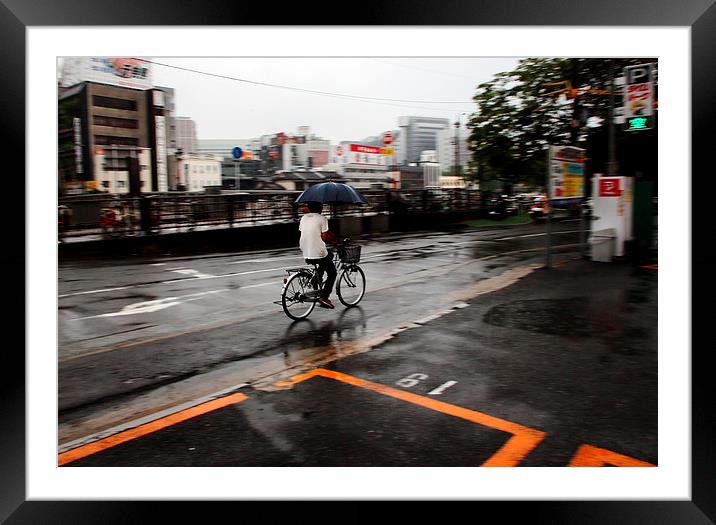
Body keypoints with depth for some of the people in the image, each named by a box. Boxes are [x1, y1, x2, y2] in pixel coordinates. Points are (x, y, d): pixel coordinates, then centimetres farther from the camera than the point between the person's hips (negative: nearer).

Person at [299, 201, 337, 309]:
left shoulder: (303, 218, 8)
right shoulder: (322, 219, -10)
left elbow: (302, 233, 12)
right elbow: (324, 237, -15)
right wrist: (332, 237, 4)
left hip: (306, 255, 7)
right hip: (319, 254, -7)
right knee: (332, 273, 14)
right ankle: (324, 296, -1)